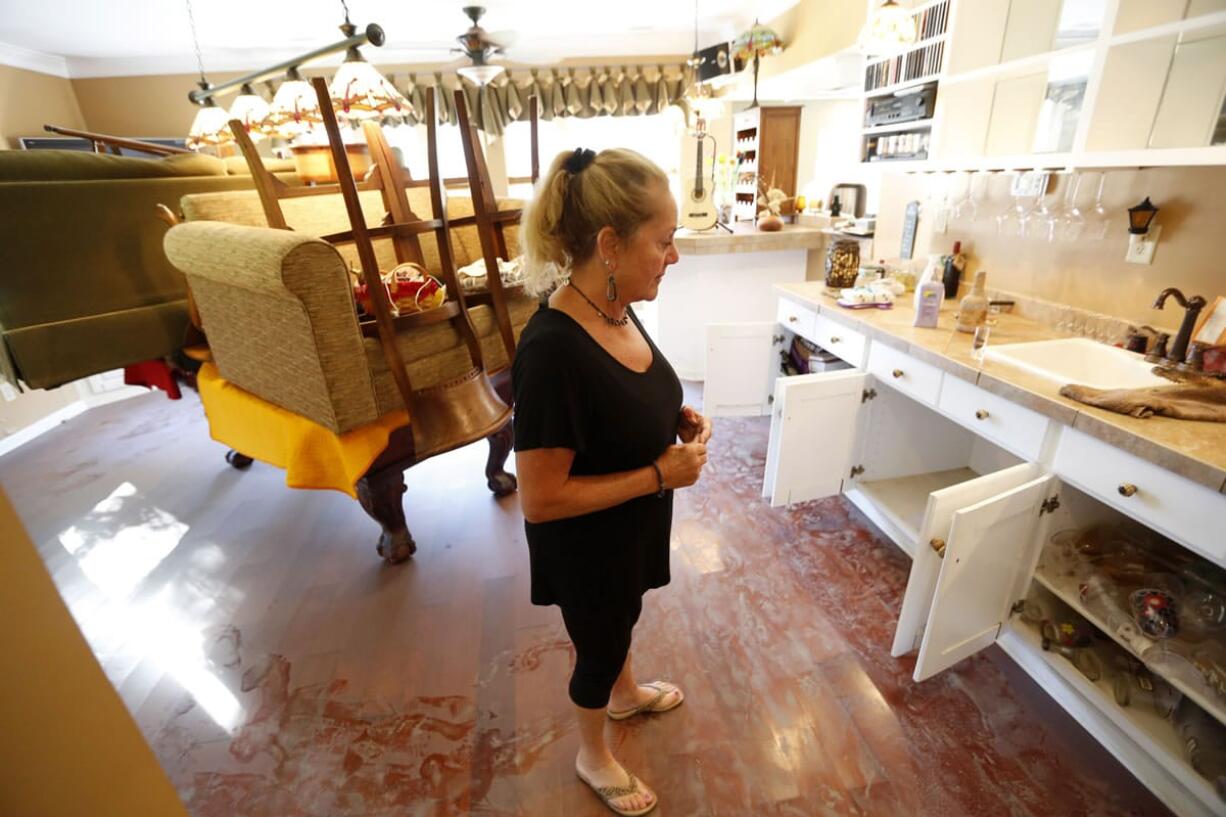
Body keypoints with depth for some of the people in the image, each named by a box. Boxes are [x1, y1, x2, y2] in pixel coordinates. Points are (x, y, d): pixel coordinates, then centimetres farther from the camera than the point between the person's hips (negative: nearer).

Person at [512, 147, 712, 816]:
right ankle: (592, 756, 53)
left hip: (633, 530, 8)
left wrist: (675, 417, -8)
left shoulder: (617, 309, -8)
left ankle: (626, 694, 65)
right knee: (599, 645, 21)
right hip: (588, 546, -7)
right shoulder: (552, 351, -35)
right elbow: (540, 499, -29)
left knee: (622, 622, 33)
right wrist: (661, 474, -27)